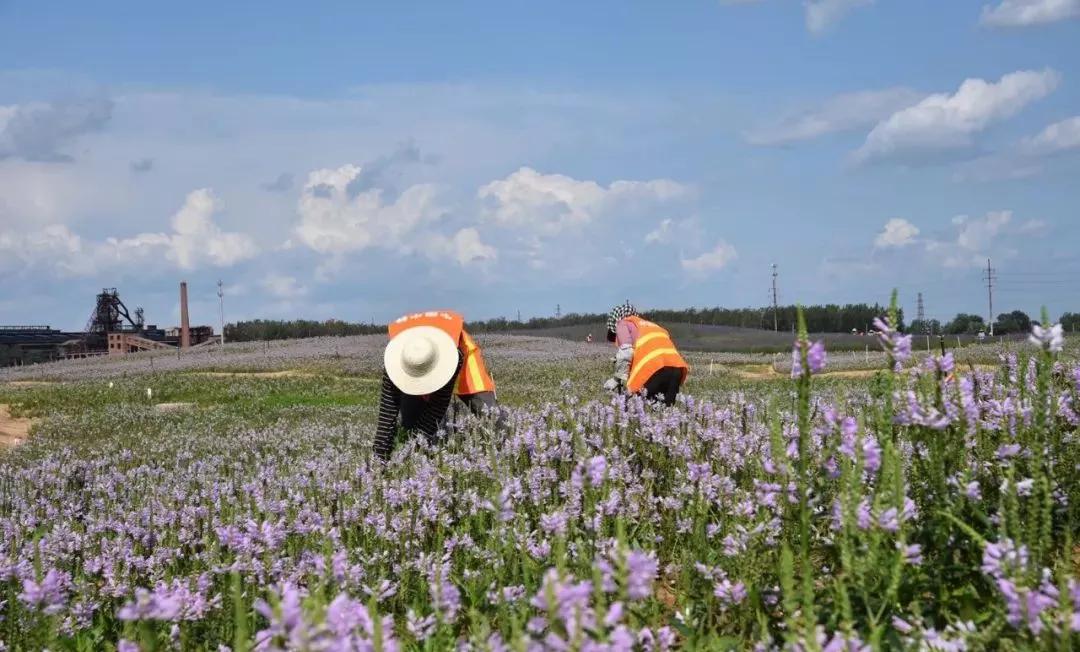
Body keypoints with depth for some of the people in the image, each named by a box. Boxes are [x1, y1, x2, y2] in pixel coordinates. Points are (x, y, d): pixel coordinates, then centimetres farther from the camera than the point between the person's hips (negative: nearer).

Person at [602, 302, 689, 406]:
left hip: (653, 369, -6)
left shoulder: (623, 323, 19)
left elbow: (625, 353, 0)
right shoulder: (652, 325, 39)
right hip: (676, 368, 6)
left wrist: (619, 380, 7)